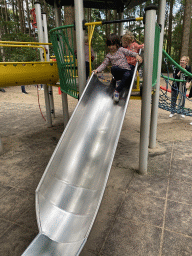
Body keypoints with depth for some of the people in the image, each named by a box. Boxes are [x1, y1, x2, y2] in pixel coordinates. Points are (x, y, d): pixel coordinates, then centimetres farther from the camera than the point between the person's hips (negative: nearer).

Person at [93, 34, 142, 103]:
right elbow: (104, 64, 10)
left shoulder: (121, 50, 9)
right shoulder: (108, 55, 14)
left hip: (127, 70, -1)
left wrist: (137, 55, -17)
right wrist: (97, 70, -5)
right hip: (118, 71, 1)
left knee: (127, 75, -39)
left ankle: (117, 91, -28)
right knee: (113, 68, -35)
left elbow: (130, 53, 3)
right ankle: (118, 80, -8)